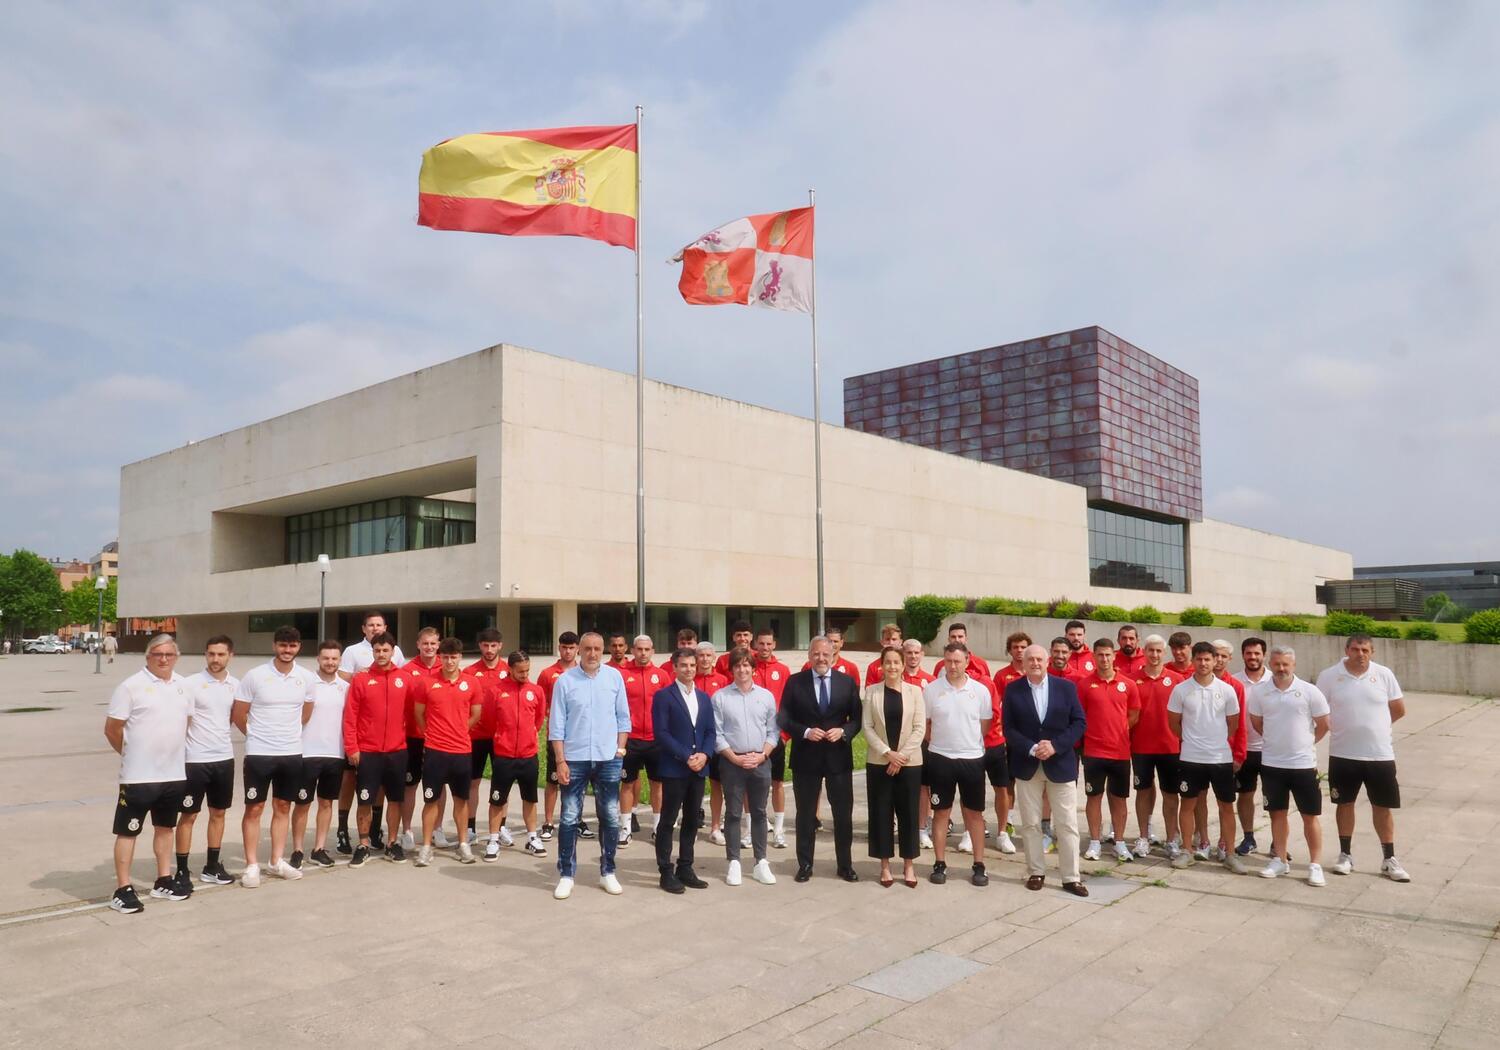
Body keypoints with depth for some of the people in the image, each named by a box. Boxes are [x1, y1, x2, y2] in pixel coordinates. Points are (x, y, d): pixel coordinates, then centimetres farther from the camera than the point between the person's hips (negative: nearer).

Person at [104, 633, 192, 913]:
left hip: (174, 773, 6)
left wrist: (171, 750, 14)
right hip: (138, 775, -6)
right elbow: (112, 729, -9)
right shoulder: (131, 686, -11)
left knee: (165, 827, 17)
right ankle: (123, 890, 10)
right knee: (128, 831, 3)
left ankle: (164, 881, 28)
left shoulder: (183, 685, 7)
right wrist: (131, 753, 3)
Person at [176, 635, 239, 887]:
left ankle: (212, 866, 24)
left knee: (218, 813, 13)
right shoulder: (191, 683, -10)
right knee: (188, 815, 3)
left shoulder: (235, 685, 4)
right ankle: (182, 871, 12)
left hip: (224, 758, 5)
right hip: (195, 760, -5)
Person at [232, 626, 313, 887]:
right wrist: (256, 736, 7)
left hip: (292, 753, 4)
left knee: (283, 807, 11)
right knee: (254, 808, 2)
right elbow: (237, 714, -2)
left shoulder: (305, 678, 1)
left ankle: (277, 861, 22)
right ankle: (252, 865, 10)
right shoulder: (254, 676, -10)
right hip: (259, 753, -3)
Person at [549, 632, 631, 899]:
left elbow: (623, 716, 7)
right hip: (574, 759, -2)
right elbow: (556, 725, -3)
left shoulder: (614, 676, 1)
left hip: (608, 759, 2)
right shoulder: (565, 681, -4)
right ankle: (566, 875, 15)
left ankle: (608, 872, 22)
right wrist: (560, 761, -7)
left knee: (610, 818, 9)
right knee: (569, 818, 4)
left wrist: (620, 748, 0)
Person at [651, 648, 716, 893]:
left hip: (699, 768, 6)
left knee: (692, 820, 11)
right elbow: (661, 733, -12)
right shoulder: (663, 696, -5)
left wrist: (704, 755, -8)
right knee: (668, 821, 1)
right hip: (673, 768, -6)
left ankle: (685, 868, 21)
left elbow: (710, 731, 11)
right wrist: (686, 757, -17)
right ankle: (666, 872, 9)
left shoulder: (704, 697, 13)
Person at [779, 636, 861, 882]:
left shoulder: (847, 682, 2)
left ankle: (845, 865, 23)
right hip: (806, 757, -1)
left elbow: (857, 718, 4)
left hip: (839, 756, 1)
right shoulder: (795, 682, -2)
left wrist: (843, 731, -14)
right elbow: (784, 718, -2)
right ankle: (805, 865, 22)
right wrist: (805, 732, -17)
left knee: (844, 814, 8)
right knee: (805, 813, 10)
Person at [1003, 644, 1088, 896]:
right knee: (1030, 824, 8)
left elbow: (1079, 722, -3)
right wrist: (1031, 748, -17)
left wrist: (1055, 745, -15)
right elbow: (1009, 728, -3)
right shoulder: (1013, 689, -1)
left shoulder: (1066, 687, -1)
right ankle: (1036, 872, 20)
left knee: (1067, 824, 3)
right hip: (1027, 765, 1)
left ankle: (1071, 877, 11)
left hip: (1061, 764, 0)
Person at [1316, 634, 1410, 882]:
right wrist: (1341, 728, -4)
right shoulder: (1329, 676, -6)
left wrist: (1373, 725, 10)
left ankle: (1389, 860, 20)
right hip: (1343, 754, -1)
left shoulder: (1384, 674, -2)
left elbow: (1399, 710, 8)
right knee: (1345, 804, 10)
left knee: (1383, 806, 8)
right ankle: (1345, 855, 22)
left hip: (1380, 754, 1)